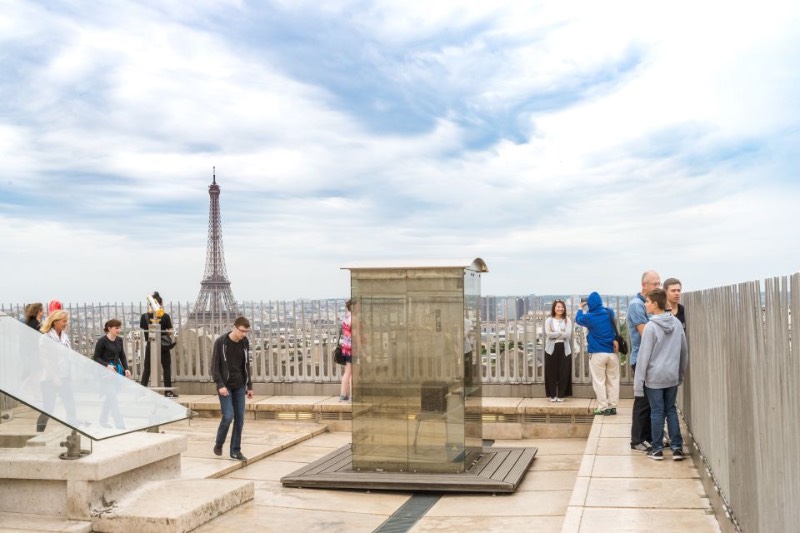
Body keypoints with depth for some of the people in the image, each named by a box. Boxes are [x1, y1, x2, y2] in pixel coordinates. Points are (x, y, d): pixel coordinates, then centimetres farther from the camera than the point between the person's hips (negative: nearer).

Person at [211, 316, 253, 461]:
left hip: (239, 387, 5)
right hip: (225, 386, -5)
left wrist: (249, 386, 11)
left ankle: (235, 451, 10)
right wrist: (220, 385, -18)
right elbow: (214, 366, -10)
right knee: (228, 416, -12)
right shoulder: (220, 342, -10)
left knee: (239, 419, 2)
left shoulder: (245, 343, 4)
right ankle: (218, 443, 12)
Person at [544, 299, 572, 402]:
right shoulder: (549, 320, 5)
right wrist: (561, 333, -11)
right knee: (551, 372, 1)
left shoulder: (567, 320, 6)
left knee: (564, 372, 2)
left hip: (564, 349, 1)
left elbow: (568, 334, -8)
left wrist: (554, 334, -11)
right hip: (551, 349, -1)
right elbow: (547, 333, -10)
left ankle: (561, 395, 11)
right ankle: (552, 395, 10)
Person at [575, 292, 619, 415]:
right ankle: (612, 407, 11)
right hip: (612, 353, 4)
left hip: (597, 354, -4)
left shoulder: (590, 317, -9)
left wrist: (581, 309, 28)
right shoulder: (610, 312, 1)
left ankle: (603, 408, 2)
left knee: (599, 382, 3)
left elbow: (578, 319, 13)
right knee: (613, 381, 9)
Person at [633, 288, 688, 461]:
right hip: (672, 376, 5)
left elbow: (644, 356, -14)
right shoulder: (677, 323, 2)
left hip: (654, 377, -5)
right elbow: (684, 351, 9)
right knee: (671, 410, 13)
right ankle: (677, 447, 11)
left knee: (657, 412, 4)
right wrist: (681, 373, 21)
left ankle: (657, 449, 12)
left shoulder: (651, 327, -15)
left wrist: (638, 382, -9)